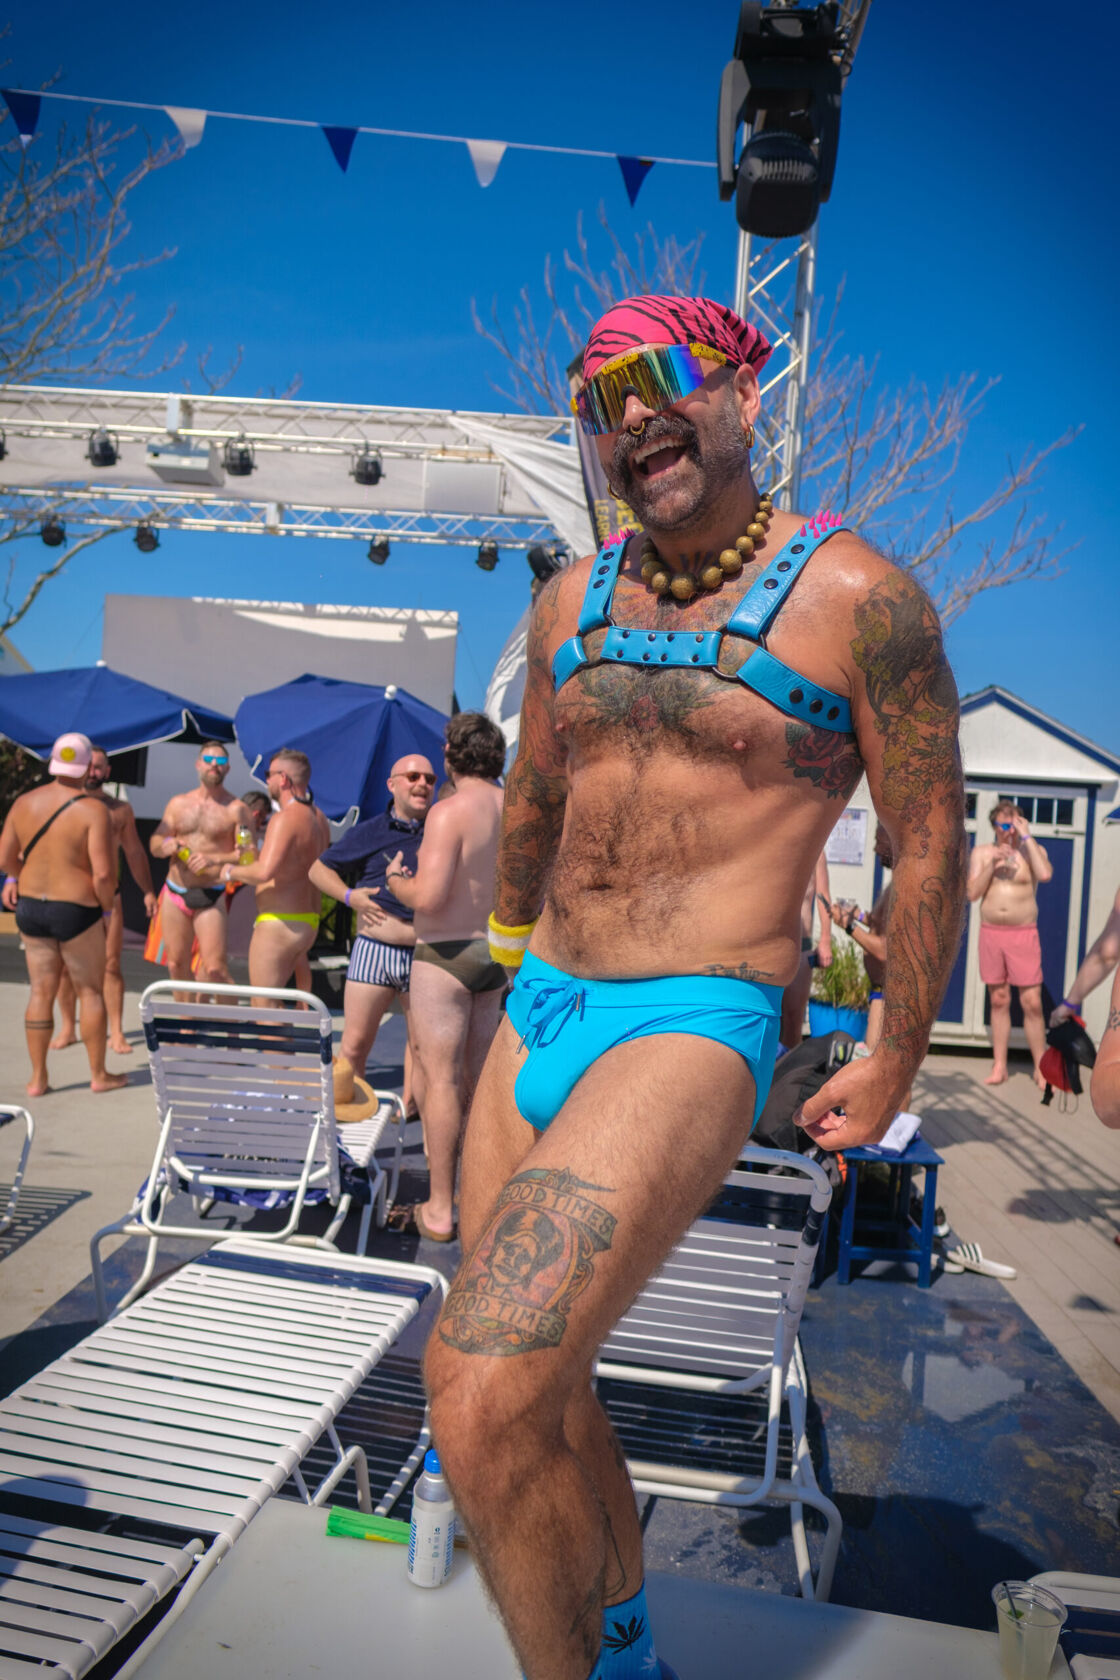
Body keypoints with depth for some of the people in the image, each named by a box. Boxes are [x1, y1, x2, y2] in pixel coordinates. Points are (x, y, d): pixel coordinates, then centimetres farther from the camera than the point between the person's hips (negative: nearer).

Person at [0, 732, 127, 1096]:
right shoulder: (93, 809, -16)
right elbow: (103, 873, -22)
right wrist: (106, 908, -4)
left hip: (31, 908, 5)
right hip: (77, 912, -5)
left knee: (41, 992, 13)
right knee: (91, 992, 10)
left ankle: (38, 1079, 19)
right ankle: (99, 1075, 19)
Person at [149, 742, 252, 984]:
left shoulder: (236, 809, -2)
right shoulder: (178, 803, 12)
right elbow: (154, 844, 12)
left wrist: (214, 859, -25)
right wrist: (165, 845, -11)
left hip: (210, 897, -4)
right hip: (175, 894, 5)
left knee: (215, 968, -12)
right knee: (176, 965, 10)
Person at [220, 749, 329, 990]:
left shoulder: (285, 818, -17)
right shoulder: (318, 817, 12)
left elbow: (264, 871, -29)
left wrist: (232, 871, -11)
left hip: (279, 924, -10)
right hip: (309, 923, 10)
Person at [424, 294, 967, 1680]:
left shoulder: (854, 599, -7)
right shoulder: (572, 601, 9)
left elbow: (928, 841, -1)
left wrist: (894, 1064, 4)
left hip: (694, 1032, -6)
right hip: (536, 1016, 7)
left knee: (481, 1396, -23)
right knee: (534, 1389, 17)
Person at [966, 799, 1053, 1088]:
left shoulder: (1033, 850, 3)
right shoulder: (982, 853, 9)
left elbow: (1045, 874, -19)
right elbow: (972, 893, 1)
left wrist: (1026, 837, -14)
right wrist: (992, 865, -11)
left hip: (1024, 934, -2)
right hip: (991, 933, 2)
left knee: (1032, 1003, -5)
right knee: (998, 1001, 7)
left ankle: (1041, 1068, 5)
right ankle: (999, 1066, 13)